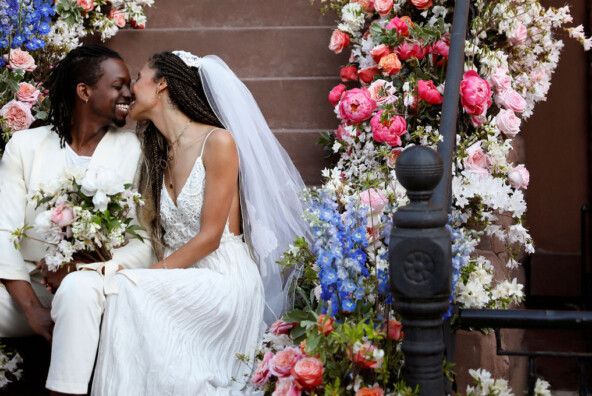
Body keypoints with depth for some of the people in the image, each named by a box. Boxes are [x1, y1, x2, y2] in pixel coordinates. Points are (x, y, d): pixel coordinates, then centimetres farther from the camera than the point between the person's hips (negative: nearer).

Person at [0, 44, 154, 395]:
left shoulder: (134, 151, 2)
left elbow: (148, 244, -5)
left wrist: (81, 270, -20)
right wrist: (32, 307, -17)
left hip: (93, 284, -1)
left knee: (78, 288, -36)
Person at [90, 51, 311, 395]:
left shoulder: (217, 142, -8)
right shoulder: (158, 155, 16)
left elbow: (209, 237, -11)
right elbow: (159, 236, 10)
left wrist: (145, 278, -17)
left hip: (223, 280, -6)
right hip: (180, 282, 6)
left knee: (122, 292, -30)